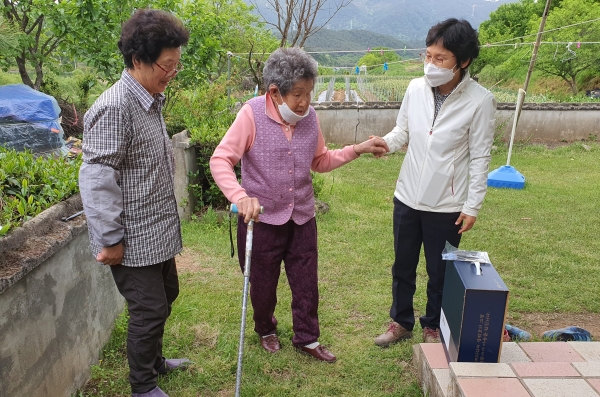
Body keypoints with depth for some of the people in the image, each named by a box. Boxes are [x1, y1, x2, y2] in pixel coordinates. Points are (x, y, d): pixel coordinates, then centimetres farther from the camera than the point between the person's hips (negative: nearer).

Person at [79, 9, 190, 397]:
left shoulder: (152, 101, 8)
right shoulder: (114, 108, -21)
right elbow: (96, 179, -23)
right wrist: (111, 240, -19)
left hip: (159, 232, 9)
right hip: (134, 239, -9)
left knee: (166, 296, 22)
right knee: (150, 310, 4)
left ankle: (154, 361, 44)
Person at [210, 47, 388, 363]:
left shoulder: (310, 116, -4)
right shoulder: (252, 114, -18)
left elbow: (320, 161, 10)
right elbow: (220, 160, -21)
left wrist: (358, 149, -1)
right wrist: (241, 197, -36)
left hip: (302, 217, 4)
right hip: (262, 218, -3)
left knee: (306, 283, 14)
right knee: (263, 284, 17)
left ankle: (307, 339, 37)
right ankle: (265, 330, 46)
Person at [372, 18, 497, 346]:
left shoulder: (480, 101, -14)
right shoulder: (415, 89, -5)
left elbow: (480, 157, -9)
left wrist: (473, 205, -8)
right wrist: (386, 142, -16)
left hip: (447, 206, -3)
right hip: (407, 197, 4)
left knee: (439, 273, 14)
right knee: (403, 266, 17)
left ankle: (432, 326, 39)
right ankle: (401, 322, 39)